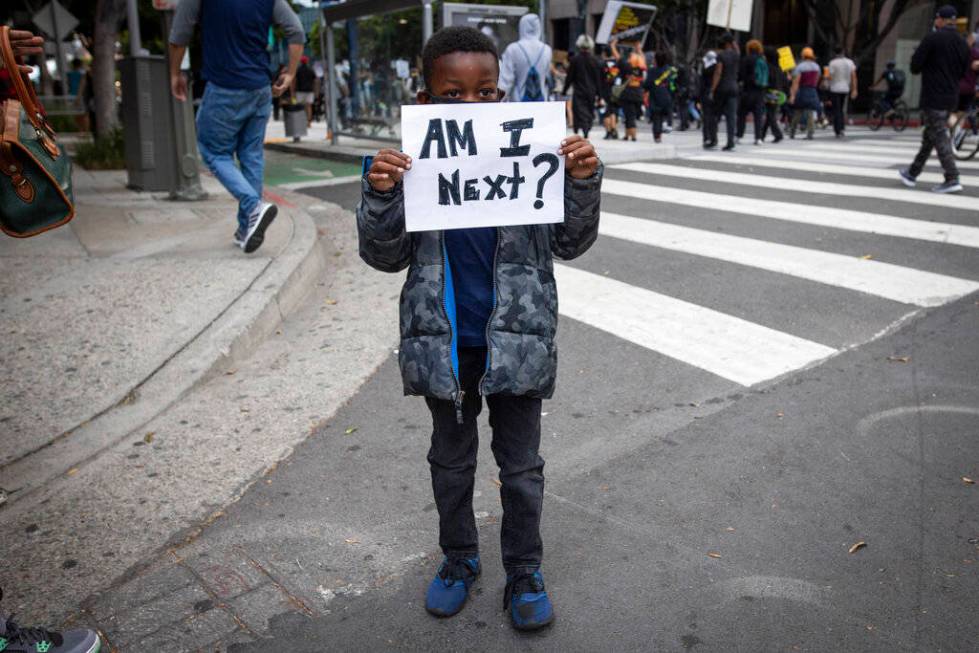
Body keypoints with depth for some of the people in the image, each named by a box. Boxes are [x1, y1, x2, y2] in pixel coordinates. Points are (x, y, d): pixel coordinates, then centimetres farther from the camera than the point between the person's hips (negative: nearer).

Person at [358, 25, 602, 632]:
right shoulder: (412, 166, -8)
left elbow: (570, 243, -3)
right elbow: (386, 257, -4)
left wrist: (583, 183, -19)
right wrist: (380, 196, -21)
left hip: (516, 341, -1)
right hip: (444, 343, 1)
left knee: (522, 466, 13)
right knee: (452, 460, 20)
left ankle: (524, 571, 34)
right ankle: (460, 559, 42)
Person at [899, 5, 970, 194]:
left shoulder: (932, 38, -12)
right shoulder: (962, 43, 10)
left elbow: (914, 67, -12)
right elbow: (963, 72, 16)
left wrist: (923, 67, 9)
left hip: (933, 97, -7)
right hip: (951, 97, 7)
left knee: (939, 138, -8)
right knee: (929, 137, 17)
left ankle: (952, 180, -13)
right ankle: (912, 173, 28)